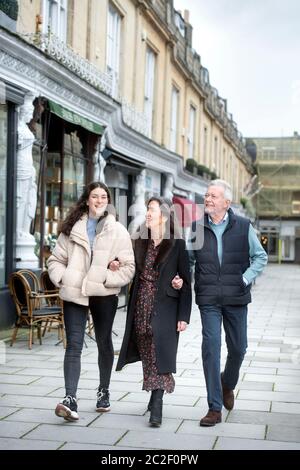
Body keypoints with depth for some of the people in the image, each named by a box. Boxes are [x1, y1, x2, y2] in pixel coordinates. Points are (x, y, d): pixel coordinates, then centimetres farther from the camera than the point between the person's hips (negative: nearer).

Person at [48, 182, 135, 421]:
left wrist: (108, 279, -14)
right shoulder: (72, 228, 5)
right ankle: (70, 399, -14)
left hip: (104, 295, 0)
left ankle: (104, 391, 32)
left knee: (104, 343, 15)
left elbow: (129, 267, -2)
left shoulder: (117, 231, 1)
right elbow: (56, 259, 9)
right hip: (74, 294, 0)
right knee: (74, 345, -9)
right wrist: (62, 278, -7)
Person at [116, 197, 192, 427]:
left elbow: (186, 282, -4)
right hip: (141, 309, 5)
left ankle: (156, 407, -10)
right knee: (147, 356, 11)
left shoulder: (177, 245, -4)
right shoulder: (140, 243, 11)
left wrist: (183, 316, -9)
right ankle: (155, 398, 25)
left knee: (159, 356, -9)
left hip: (164, 310, -5)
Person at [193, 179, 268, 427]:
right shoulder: (197, 229, 4)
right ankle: (215, 408, 0)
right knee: (211, 348, -7)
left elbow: (261, 256, 7)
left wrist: (246, 278, -6)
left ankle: (227, 385, 42)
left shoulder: (243, 227, 1)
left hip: (236, 298, 1)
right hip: (208, 299, 0)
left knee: (238, 348, 10)